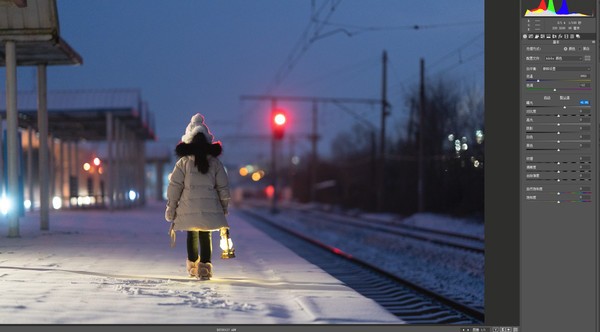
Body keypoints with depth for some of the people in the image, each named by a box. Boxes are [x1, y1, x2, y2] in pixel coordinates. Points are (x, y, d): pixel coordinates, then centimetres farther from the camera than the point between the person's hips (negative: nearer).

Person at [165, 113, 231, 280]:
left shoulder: (183, 162, 0)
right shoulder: (215, 163, 5)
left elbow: (174, 187, 0)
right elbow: (223, 187, 7)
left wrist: (170, 209, 6)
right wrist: (224, 208, 17)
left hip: (189, 207, 0)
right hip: (210, 207, 0)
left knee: (192, 235, 14)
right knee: (206, 236, 4)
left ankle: (193, 265, 22)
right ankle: (205, 266, -7)